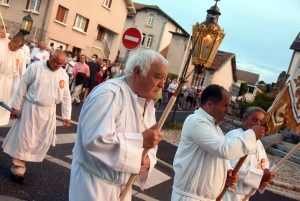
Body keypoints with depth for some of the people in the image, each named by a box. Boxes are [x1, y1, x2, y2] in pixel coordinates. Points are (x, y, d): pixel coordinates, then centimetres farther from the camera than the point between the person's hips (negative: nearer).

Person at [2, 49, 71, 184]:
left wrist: (66, 116, 4)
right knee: (24, 139, 0)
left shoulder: (63, 75, -1)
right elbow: (23, 86, -5)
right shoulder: (35, 67, -11)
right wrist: (16, 106, -5)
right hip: (31, 108, -4)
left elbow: (66, 97, 5)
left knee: (43, 140, 10)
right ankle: (18, 169, 14)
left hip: (48, 112, 4)